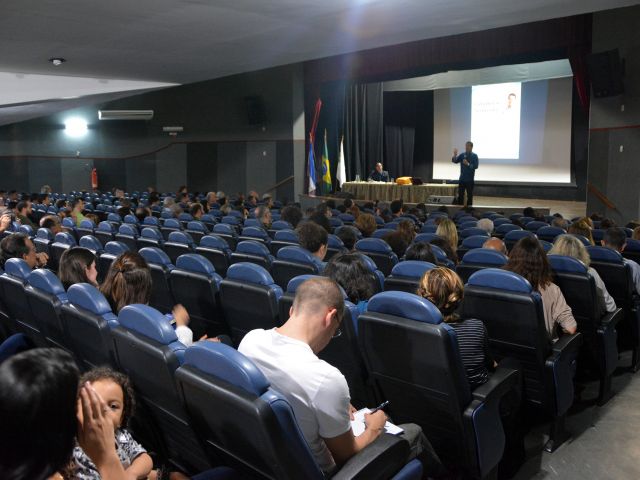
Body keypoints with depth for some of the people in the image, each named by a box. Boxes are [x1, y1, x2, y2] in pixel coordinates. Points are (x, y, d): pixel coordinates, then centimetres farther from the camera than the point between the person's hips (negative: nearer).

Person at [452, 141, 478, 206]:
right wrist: (455, 155, -21)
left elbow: (475, 166, -12)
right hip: (462, 178, 3)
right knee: (460, 194, 5)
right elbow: (455, 161, -4)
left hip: (470, 179, -3)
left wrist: (468, 164, -24)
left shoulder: (474, 156, -4)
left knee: (469, 195, 3)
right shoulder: (462, 155, 6)